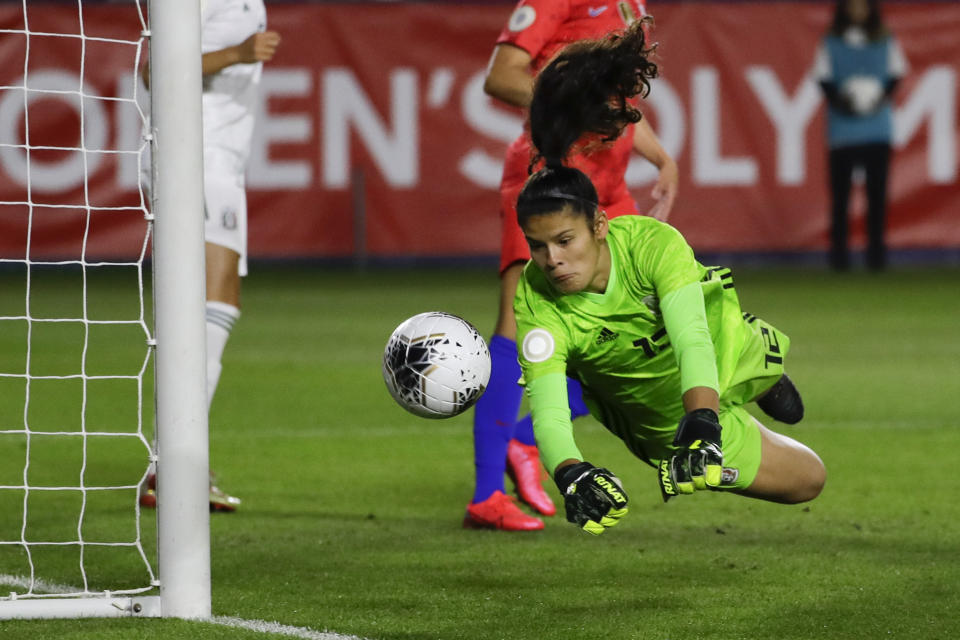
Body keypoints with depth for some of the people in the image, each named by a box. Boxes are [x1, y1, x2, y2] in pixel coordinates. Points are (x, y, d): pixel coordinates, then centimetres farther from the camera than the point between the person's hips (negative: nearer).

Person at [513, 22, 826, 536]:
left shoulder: (652, 242, -35)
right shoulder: (536, 304, -34)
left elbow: (692, 340, -46)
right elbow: (547, 408, -41)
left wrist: (701, 423, -64)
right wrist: (571, 475, -62)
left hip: (725, 347, 2)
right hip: (666, 414, -1)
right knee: (807, 478, 3)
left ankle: (764, 385, 62)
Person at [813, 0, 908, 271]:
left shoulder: (886, 42, 9)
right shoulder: (831, 43, 7)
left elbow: (895, 75, 8)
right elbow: (823, 78, 3)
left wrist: (882, 99, -10)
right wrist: (839, 100, -15)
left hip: (878, 126, 1)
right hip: (842, 129, -1)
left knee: (877, 191, -3)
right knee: (840, 192, -3)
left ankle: (876, 249, 2)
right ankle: (839, 251, 2)